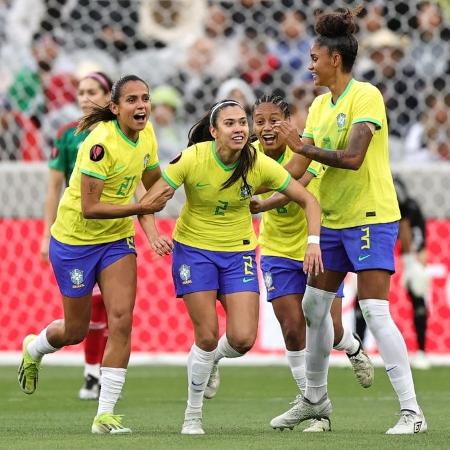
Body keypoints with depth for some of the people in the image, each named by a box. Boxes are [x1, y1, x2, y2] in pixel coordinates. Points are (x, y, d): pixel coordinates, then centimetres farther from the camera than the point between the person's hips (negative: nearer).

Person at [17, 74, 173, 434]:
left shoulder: (145, 135, -3)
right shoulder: (101, 143, -26)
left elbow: (154, 181, 15)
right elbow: (89, 208, -27)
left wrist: (151, 229, 0)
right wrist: (142, 208, -29)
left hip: (117, 238, 5)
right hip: (75, 239, -5)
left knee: (121, 320, -11)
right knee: (76, 331, 8)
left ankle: (105, 414, -5)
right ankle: (33, 348, 44)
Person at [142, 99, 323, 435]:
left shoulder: (259, 164, -13)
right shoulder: (193, 158, -19)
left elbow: (307, 199, -5)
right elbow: (152, 199, -15)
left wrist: (314, 241, -18)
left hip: (239, 252, 2)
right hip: (194, 248, -2)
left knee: (243, 339, -11)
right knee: (207, 336, -8)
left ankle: (215, 357, 28)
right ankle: (193, 416, 12)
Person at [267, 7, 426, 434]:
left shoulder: (365, 96, -14)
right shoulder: (320, 105, 11)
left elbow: (352, 158, -25)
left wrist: (303, 146, -19)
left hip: (371, 218, -9)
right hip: (333, 221, 9)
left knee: (375, 311, -15)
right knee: (313, 307, 13)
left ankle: (411, 411, -14)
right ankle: (315, 399, 29)